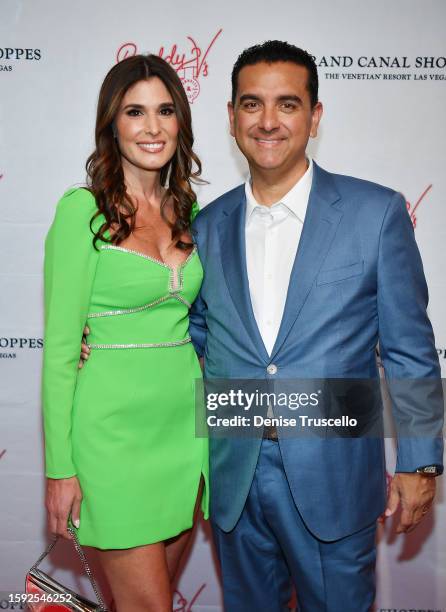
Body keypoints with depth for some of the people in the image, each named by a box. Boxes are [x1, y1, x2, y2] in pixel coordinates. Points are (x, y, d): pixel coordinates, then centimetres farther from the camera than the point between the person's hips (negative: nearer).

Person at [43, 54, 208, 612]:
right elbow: (59, 347, -10)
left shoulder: (188, 209, 7)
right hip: (114, 426, -5)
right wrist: (60, 467, -10)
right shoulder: (83, 209, -10)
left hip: (183, 421, 6)